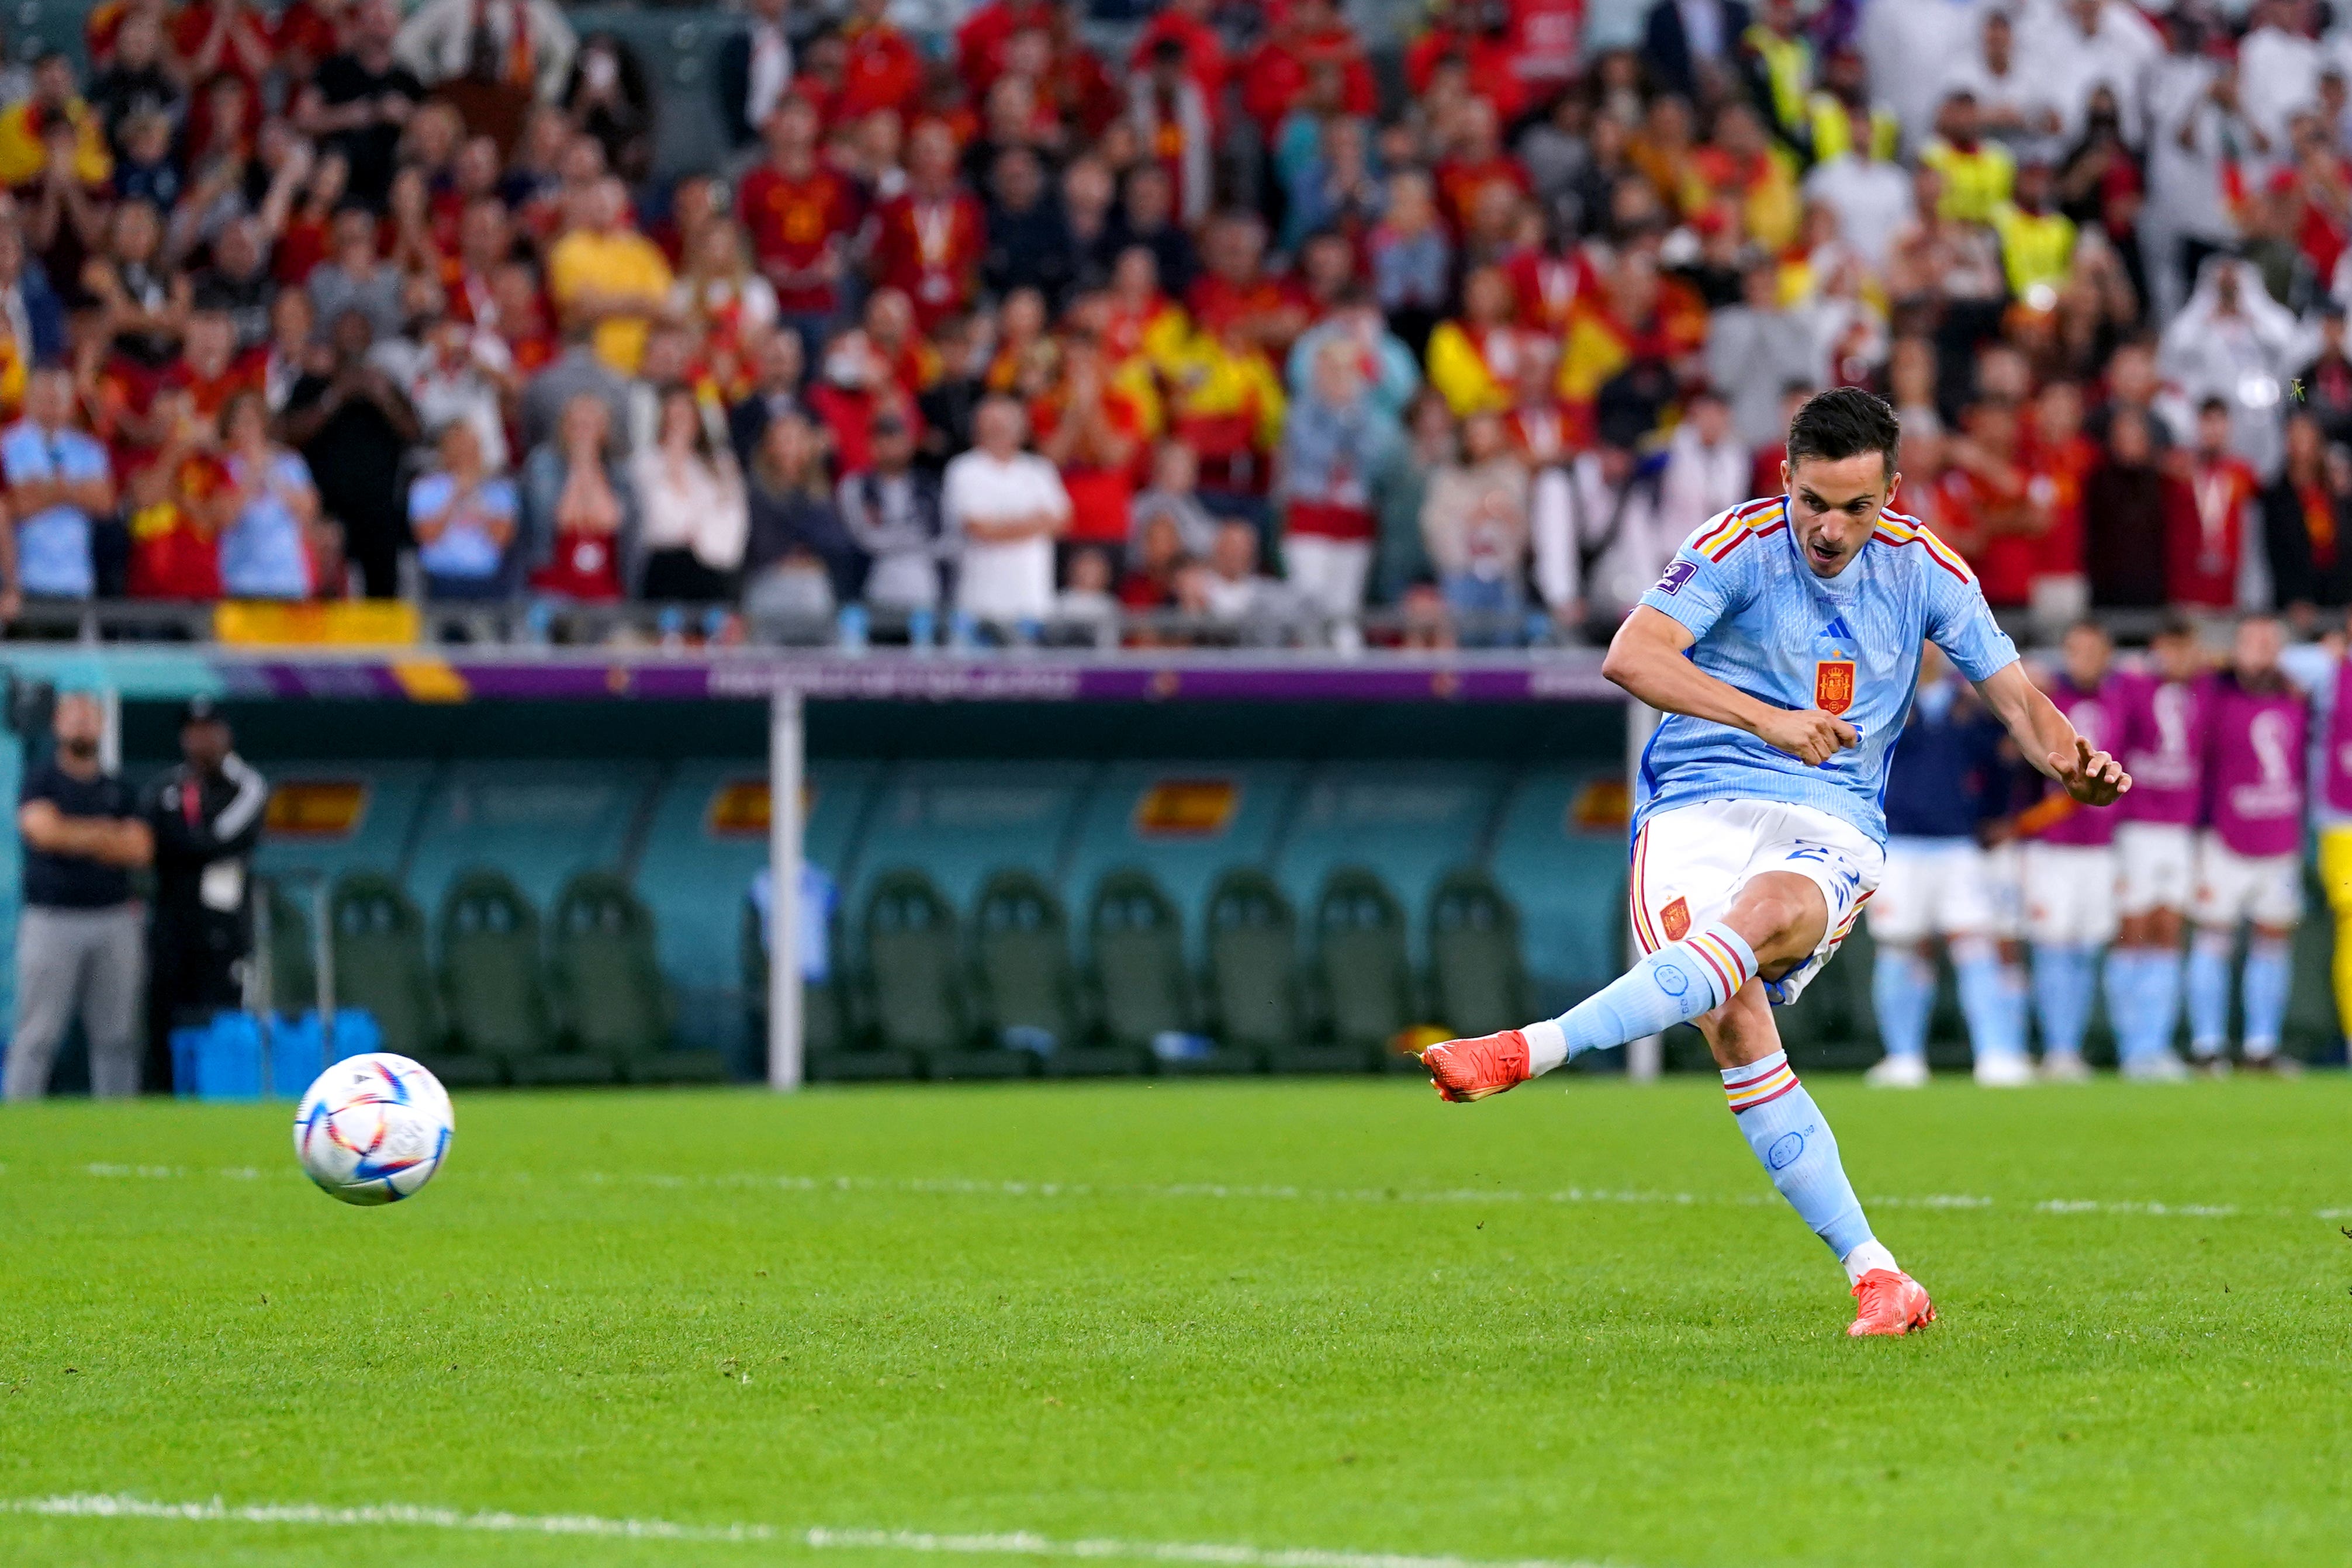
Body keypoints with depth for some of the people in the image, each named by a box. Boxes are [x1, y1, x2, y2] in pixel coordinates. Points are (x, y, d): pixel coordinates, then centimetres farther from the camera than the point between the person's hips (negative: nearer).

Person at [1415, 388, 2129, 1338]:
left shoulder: (1924, 568, 6)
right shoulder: (1740, 546, -6)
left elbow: (2015, 697, 13)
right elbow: (1630, 656, -20)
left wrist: (2069, 762, -9)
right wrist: (1768, 719, -29)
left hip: (1832, 831, 2)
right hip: (1698, 809, -1)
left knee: (1757, 919, -35)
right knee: (1733, 1023, -25)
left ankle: (1529, 1052, -42)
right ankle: (1872, 1273, -22)